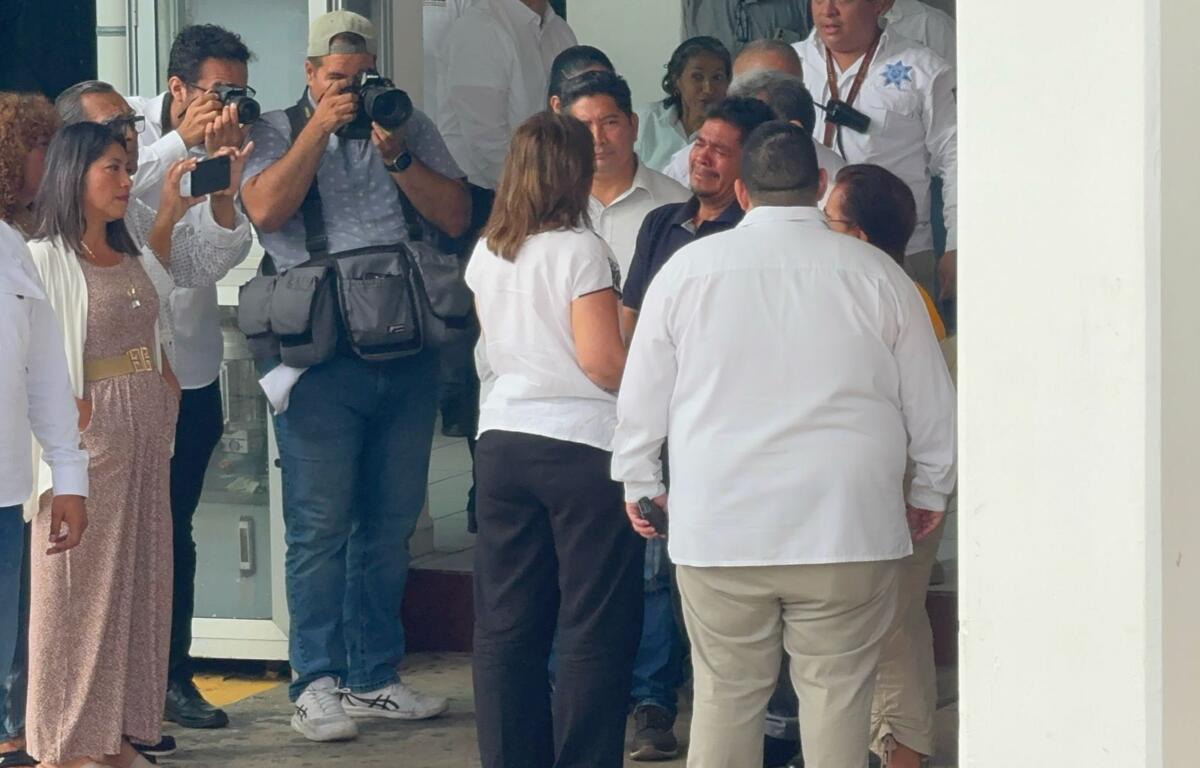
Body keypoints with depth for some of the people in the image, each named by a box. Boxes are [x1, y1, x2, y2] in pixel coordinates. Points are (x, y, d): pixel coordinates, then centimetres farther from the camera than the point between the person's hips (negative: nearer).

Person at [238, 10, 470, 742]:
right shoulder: (276, 132, 4)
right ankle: (317, 684, 2)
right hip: (320, 360, -4)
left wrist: (394, 154, -8)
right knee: (320, 529, -3)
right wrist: (321, 127, -12)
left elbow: (455, 216, 3)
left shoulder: (411, 128, 12)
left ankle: (376, 677, 18)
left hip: (407, 357, 4)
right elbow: (266, 209, -14)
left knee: (390, 527, 9)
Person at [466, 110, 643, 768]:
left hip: (503, 440, 6)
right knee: (594, 631, 0)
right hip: (582, 443, -6)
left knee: (506, 625, 9)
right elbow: (602, 360, -16)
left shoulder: (487, 255, 8)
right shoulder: (579, 250, -11)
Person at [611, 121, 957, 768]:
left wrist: (639, 482, 24)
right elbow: (932, 404, 8)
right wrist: (931, 490, 23)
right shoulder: (876, 275, 0)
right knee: (836, 693, 2)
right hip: (847, 524, -1)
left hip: (718, 526, 1)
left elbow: (642, 394, 9)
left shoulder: (688, 268, 2)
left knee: (725, 695, 7)